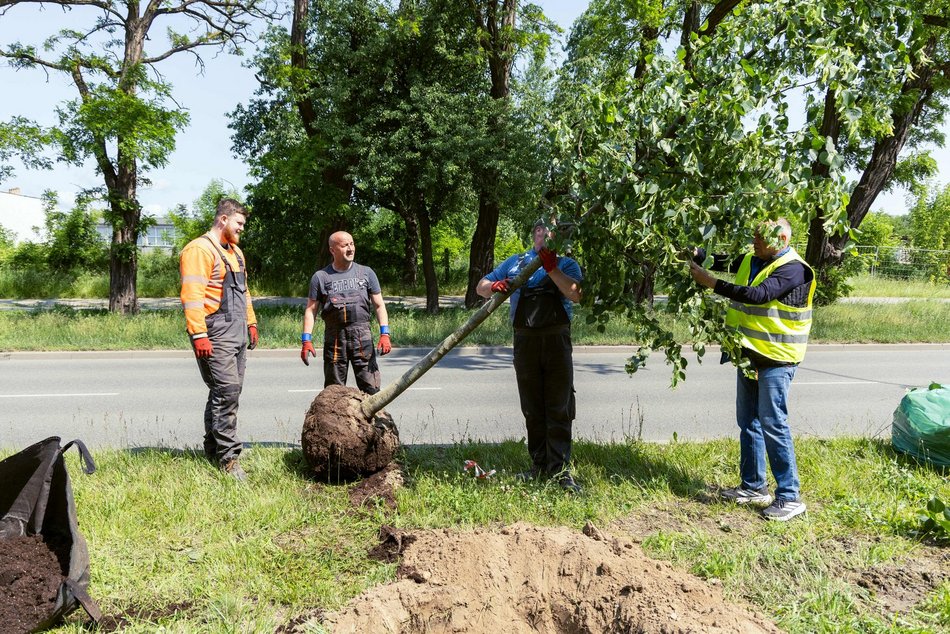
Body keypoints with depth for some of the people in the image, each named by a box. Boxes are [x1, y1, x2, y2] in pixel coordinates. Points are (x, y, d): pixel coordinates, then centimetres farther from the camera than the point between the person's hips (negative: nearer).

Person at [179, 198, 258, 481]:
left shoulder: (235, 252, 21)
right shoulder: (200, 250, -10)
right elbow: (192, 295, -18)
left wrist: (251, 322, 24)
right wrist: (199, 335, -23)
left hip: (237, 334, 9)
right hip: (216, 335, -9)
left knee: (230, 391, 11)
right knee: (226, 391, -12)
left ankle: (213, 450, 23)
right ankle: (228, 457, -6)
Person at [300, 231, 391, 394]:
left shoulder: (366, 273, 10)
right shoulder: (320, 277, 7)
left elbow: (379, 306, 8)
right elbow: (311, 310, 5)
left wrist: (384, 334, -4)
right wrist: (306, 340, -5)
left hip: (362, 337, 0)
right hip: (334, 338, 0)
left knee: (371, 388, -5)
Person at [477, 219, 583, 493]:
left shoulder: (566, 264, 11)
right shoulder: (515, 262, 18)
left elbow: (575, 294, -8)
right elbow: (481, 287, 16)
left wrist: (551, 269, -15)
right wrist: (494, 286, -7)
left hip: (557, 339, -2)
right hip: (525, 340, 2)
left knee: (559, 408, -3)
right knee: (532, 408, 8)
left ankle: (560, 470, -1)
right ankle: (539, 465, 18)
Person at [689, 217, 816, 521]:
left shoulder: (792, 269, -18)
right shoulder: (751, 260, 9)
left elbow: (757, 295, -31)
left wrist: (711, 282, -31)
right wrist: (696, 253, -12)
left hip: (775, 360, -9)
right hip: (750, 354, 9)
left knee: (773, 424, -7)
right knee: (748, 422, 14)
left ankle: (790, 496, 3)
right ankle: (754, 486, 26)